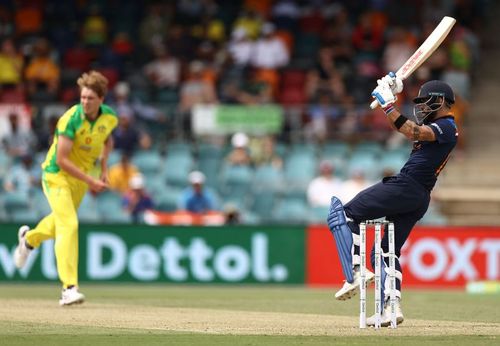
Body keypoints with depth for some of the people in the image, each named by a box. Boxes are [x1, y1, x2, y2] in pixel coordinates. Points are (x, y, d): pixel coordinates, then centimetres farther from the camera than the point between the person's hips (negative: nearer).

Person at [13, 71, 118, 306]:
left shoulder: (110, 117, -9)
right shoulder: (70, 120, -28)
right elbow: (62, 160, -27)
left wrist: (103, 167, 2)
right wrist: (91, 181, -28)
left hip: (82, 177, 7)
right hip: (57, 175, -7)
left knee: (63, 221, 25)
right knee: (69, 226, -20)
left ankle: (30, 238, 58)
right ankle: (69, 288, -23)